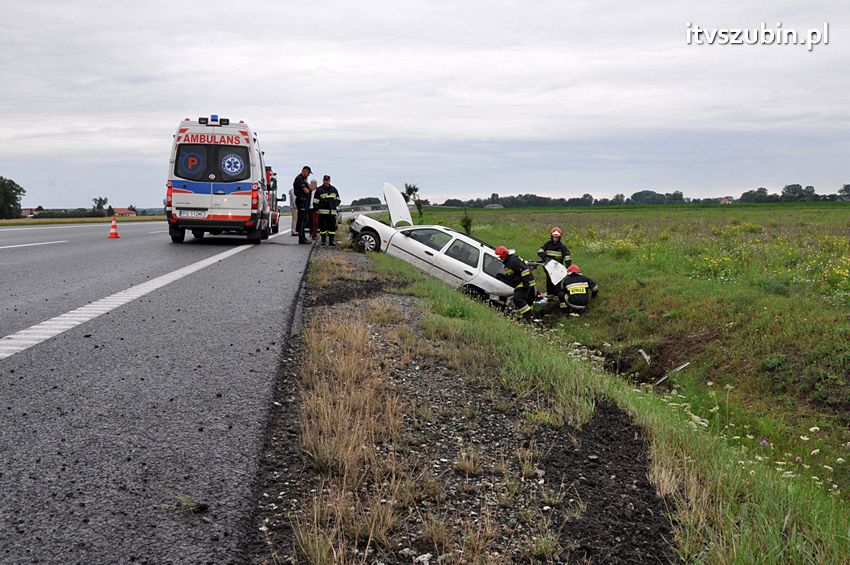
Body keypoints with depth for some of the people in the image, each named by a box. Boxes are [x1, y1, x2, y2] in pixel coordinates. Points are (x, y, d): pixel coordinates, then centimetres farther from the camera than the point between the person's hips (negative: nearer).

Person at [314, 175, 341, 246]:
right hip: (323, 211, -3)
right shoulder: (319, 190, 5)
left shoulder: (334, 189, 17)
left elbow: (338, 199, 23)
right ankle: (323, 240, 3)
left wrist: (335, 204, 5)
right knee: (323, 226, -4)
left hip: (332, 212, 3)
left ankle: (332, 240, 5)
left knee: (332, 226, 0)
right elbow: (316, 201, 2)